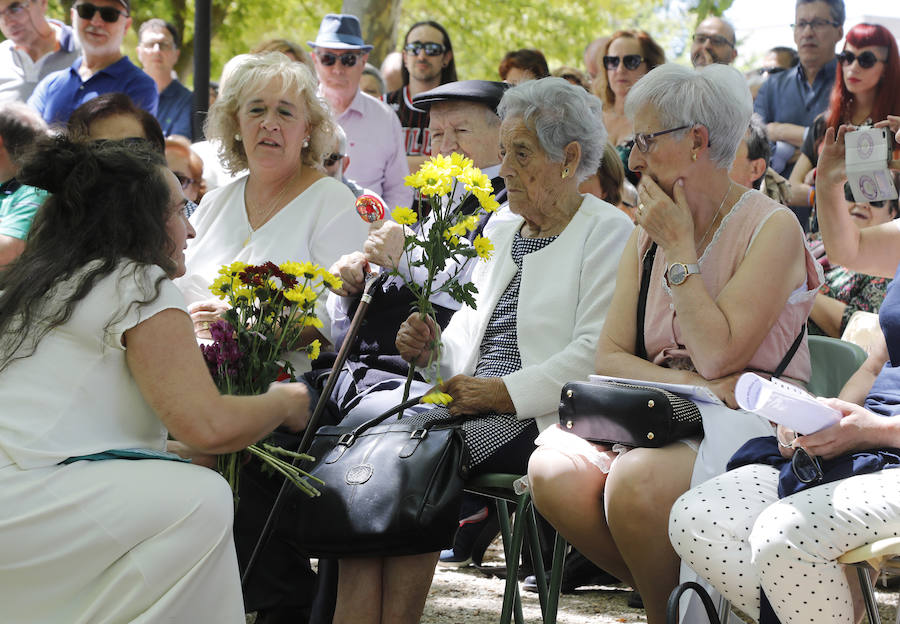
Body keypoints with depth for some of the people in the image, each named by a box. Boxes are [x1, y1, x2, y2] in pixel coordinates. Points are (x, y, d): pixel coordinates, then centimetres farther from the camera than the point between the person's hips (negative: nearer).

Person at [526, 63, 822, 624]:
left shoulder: (773, 229, -7)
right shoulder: (647, 237, 13)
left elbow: (716, 355, -16)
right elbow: (609, 358, 5)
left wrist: (679, 249, -11)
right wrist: (682, 382, -14)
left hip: (750, 426, -6)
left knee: (634, 481, -34)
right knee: (552, 468, -22)